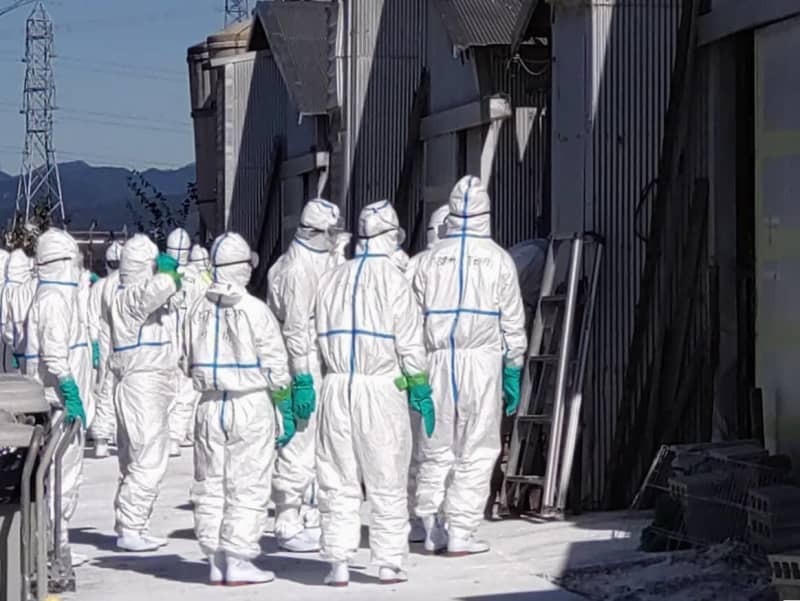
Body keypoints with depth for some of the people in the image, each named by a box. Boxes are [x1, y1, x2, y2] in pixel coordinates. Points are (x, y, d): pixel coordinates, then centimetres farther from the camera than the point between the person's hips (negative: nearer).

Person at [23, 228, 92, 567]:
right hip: (58, 402, -10)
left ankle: (56, 545, 20)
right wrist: (70, 393, -25)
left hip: (60, 402, 10)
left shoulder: (58, 296, 17)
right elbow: (54, 355, -23)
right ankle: (53, 546, -5)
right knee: (61, 474, -8)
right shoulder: (53, 299, -15)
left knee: (65, 474, 15)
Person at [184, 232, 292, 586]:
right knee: (247, 486, 0)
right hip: (250, 403, -5)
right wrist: (281, 391, 10)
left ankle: (216, 562, 16)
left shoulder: (199, 311, 2)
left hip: (210, 404, 5)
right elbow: (275, 363, -9)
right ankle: (238, 561, -2)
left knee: (210, 486, 12)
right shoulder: (255, 310, -13)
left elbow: (189, 363, 8)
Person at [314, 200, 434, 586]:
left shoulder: (331, 280, 7)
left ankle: (338, 563, 7)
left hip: (336, 389, 4)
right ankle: (389, 563, 9)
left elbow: (315, 335, 9)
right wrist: (422, 393, 2)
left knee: (338, 481, 8)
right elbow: (410, 344, -6)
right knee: (387, 482, 5)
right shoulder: (394, 281, -7)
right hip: (382, 390, -4)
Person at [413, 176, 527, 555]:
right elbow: (512, 321, 2)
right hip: (481, 358, -3)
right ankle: (461, 533, -2)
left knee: (436, 449, 11)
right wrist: (513, 371, 8)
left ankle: (432, 530, 12)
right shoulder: (498, 260, 1)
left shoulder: (431, 259, 7)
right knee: (475, 452, 1)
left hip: (438, 360, 3)